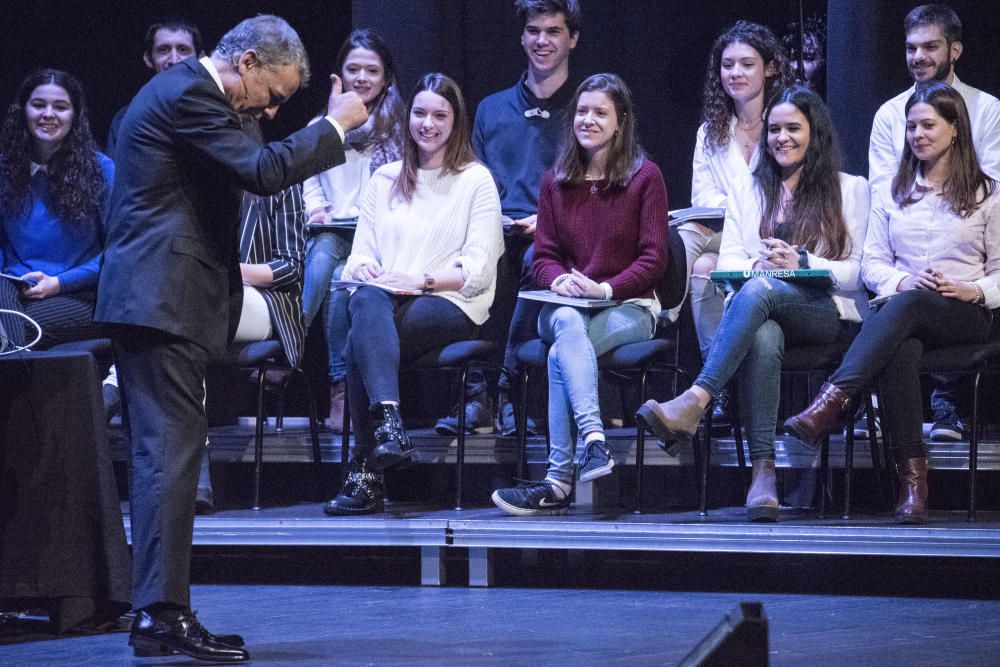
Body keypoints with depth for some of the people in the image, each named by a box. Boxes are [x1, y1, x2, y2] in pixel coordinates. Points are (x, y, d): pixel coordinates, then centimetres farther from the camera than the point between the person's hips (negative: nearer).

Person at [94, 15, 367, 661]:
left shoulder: (180, 89, 19)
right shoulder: (190, 94, -14)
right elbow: (263, 170, -21)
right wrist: (335, 125, -12)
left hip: (147, 296, 11)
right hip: (164, 298, -11)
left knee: (162, 454, 11)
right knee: (171, 452, -11)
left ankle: (158, 613, 15)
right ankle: (163, 614, -12)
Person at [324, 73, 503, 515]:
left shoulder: (476, 180, 9)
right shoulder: (385, 179, 23)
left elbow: (478, 270, 0)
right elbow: (361, 252, 18)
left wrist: (422, 280, -14)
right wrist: (365, 269, -6)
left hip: (451, 305, -3)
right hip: (386, 298, 3)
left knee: (360, 342, -34)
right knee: (367, 302, -37)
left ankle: (365, 475, -39)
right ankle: (388, 423, -53)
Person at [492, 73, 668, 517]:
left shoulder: (645, 176, 1)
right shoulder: (556, 181, 14)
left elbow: (653, 259, -4)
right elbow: (543, 257, 11)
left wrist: (605, 288, -19)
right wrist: (560, 281, -13)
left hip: (629, 307, -3)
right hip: (565, 304, 3)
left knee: (562, 354, -34)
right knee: (568, 324, -37)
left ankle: (558, 480, -42)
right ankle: (595, 442, -54)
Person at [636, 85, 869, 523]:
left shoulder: (850, 190, 14)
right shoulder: (749, 193, 25)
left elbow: (859, 272, 4)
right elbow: (727, 262, 12)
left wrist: (802, 263, -13)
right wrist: (758, 264, -12)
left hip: (829, 314, -2)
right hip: (763, 317, 2)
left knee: (759, 291, -37)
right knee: (762, 338, -38)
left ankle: (694, 403, -50)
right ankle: (763, 471, -46)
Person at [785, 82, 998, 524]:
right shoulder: (891, 193, 21)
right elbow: (872, 263, 14)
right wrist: (904, 281, -7)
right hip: (900, 311, 2)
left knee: (906, 306, -39)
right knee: (901, 349, -38)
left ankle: (830, 405, -53)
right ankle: (912, 477, -44)